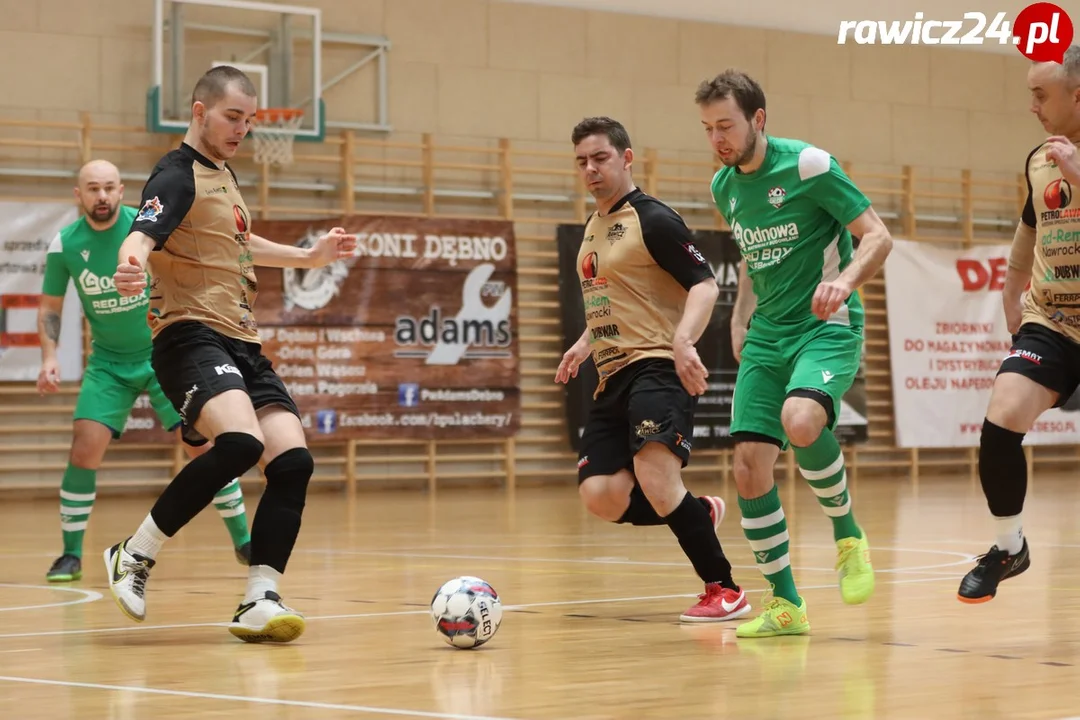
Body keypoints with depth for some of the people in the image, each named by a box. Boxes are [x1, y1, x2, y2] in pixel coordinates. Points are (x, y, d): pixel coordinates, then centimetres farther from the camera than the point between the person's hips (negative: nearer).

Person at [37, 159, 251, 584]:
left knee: (203, 444, -7)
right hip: (108, 362, 1)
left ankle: (243, 540, 9)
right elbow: (50, 307, 3)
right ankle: (71, 555, -2)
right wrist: (49, 355, -10)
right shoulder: (64, 244, -8)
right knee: (85, 449, -14)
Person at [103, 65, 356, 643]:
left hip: (242, 344, 9)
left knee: (293, 460, -9)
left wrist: (308, 256, 46)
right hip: (192, 336, -9)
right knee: (242, 442, -31)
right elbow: (144, 232, -28)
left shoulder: (222, 173, 21)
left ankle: (259, 602, -7)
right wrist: (131, 260, -50)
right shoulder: (178, 175, -7)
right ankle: (134, 556, -15)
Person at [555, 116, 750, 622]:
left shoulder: (652, 220, -6)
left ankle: (724, 590, -11)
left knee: (656, 482, -24)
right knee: (601, 497, -5)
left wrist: (683, 339, -31)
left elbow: (705, 285, -15)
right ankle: (700, 514, 18)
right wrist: (586, 344, 20)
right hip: (612, 377, 8)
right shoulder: (593, 227, 20)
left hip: (658, 367, -8)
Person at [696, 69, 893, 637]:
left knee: (800, 421, -34)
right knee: (748, 465, -5)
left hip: (827, 327, -7)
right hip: (767, 335, 7)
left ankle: (847, 534, -7)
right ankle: (786, 606, 9)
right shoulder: (724, 186, 9)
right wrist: (740, 316, 13)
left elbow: (878, 237, -11)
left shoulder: (808, 165, -11)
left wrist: (844, 281, -29)